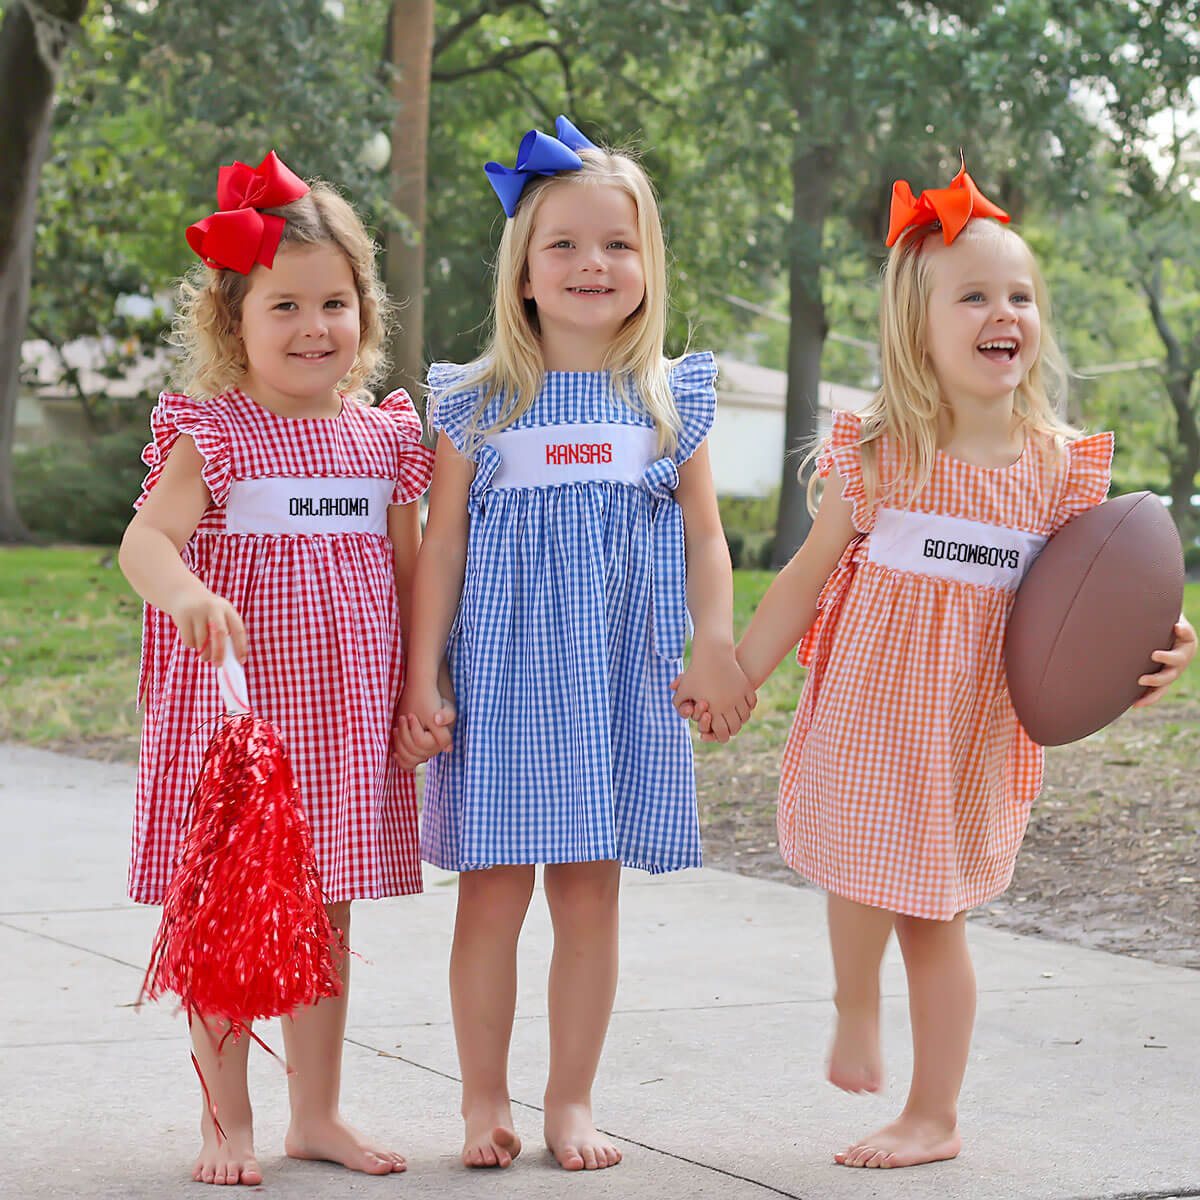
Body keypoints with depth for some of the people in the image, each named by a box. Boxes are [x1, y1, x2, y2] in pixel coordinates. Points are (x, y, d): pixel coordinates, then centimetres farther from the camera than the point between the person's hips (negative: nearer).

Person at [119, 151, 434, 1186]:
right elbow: (144, 539, -21)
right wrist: (187, 592, -42)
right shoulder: (213, 433, -8)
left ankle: (317, 1113, 23)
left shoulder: (381, 437, 7)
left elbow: (410, 574, 13)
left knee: (327, 915, 12)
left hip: (345, 711, 4)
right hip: (234, 706, -4)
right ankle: (228, 1120, 14)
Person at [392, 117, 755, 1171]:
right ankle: (486, 1098, 14)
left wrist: (716, 645, -6)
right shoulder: (479, 402, 2)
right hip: (504, 671, -1)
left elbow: (703, 537, 7)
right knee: (492, 890, 1)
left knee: (592, 891, 6)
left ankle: (573, 1098, 17)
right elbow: (442, 545, 2)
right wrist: (422, 678, -3)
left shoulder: (671, 400, 7)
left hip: (620, 677, 2)